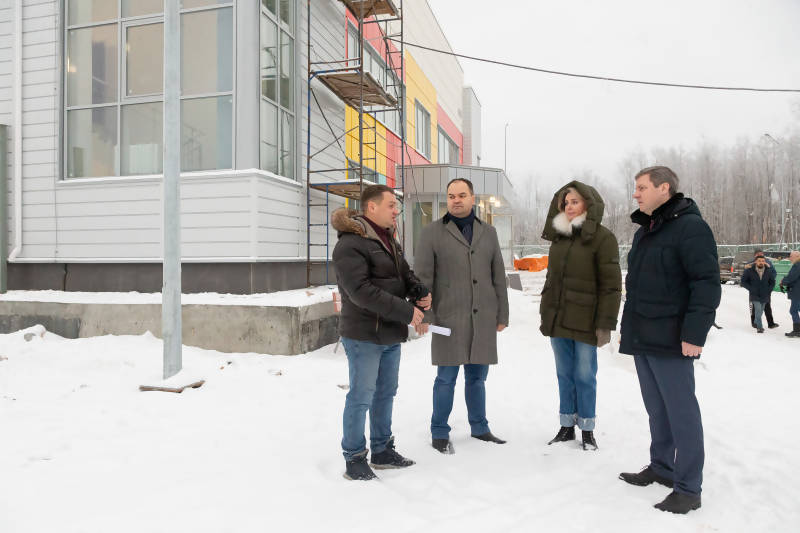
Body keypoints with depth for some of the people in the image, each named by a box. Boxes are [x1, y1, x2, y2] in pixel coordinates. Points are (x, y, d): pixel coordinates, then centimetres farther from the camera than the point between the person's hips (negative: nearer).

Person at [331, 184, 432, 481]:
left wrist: (420, 293, -4)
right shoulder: (350, 245, -17)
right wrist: (406, 312, -23)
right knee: (361, 397, 1)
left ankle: (382, 451, 31)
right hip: (364, 336, -9)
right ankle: (354, 458, 17)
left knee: (386, 394, 17)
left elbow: (405, 273, 19)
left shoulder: (388, 240, 13)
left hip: (391, 334, 9)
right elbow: (362, 292, -25)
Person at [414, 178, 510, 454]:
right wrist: (423, 315, -12)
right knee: (446, 379, 1)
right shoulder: (432, 232, 0)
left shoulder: (488, 232, 12)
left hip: (483, 319, 4)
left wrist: (502, 315, 11)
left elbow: (498, 277, 14)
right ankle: (440, 433, 16)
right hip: (448, 318, -3)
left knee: (477, 377, 12)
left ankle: (479, 428, 28)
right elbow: (422, 277, -5)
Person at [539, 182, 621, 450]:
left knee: (585, 376, 5)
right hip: (557, 320, 5)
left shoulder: (602, 237, -8)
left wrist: (605, 324, -14)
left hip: (584, 322, -5)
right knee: (564, 375, 12)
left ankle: (587, 430, 20)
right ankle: (567, 426, 24)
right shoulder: (559, 236, 11)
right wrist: (545, 313, 16)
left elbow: (611, 285, -11)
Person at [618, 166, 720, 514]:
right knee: (656, 409, 16)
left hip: (670, 341, -8)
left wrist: (694, 334, -20)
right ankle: (661, 467, 30)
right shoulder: (644, 231, 16)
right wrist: (628, 327, 19)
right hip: (642, 340, 8)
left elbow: (707, 283, -17)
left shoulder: (690, 227, -11)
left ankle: (687, 489, 9)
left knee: (681, 412, 0)